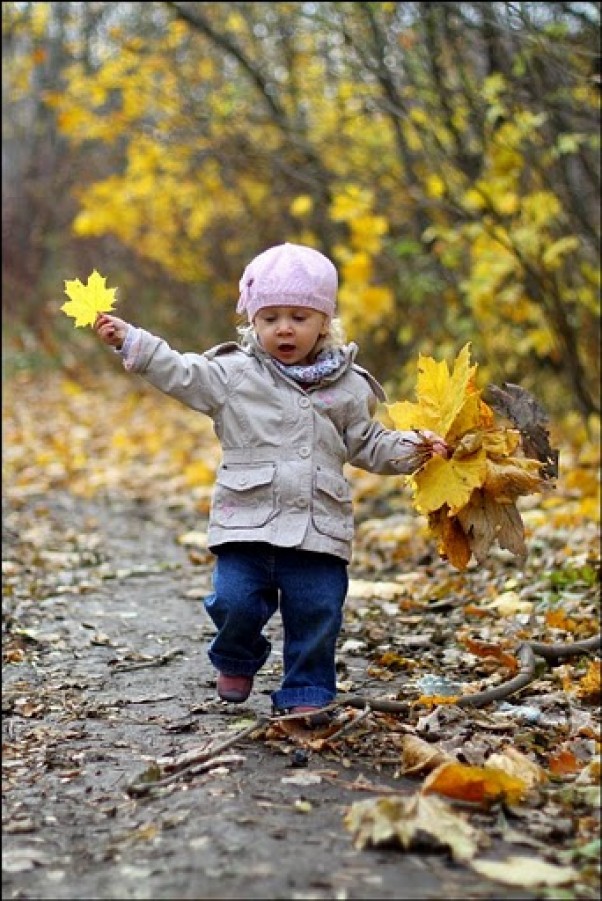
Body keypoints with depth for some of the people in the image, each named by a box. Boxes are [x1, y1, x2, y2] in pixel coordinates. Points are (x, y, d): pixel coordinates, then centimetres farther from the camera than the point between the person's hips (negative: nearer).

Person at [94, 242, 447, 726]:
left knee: (317, 613, 0)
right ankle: (236, 661, 25)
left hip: (319, 527, 1)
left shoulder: (347, 387, 8)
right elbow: (180, 372, -1)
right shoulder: (232, 374, 3)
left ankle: (306, 694, 18)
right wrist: (129, 340, -9)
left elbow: (368, 444, 16)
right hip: (247, 522, -1)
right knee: (234, 602, -7)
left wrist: (412, 449, 3)